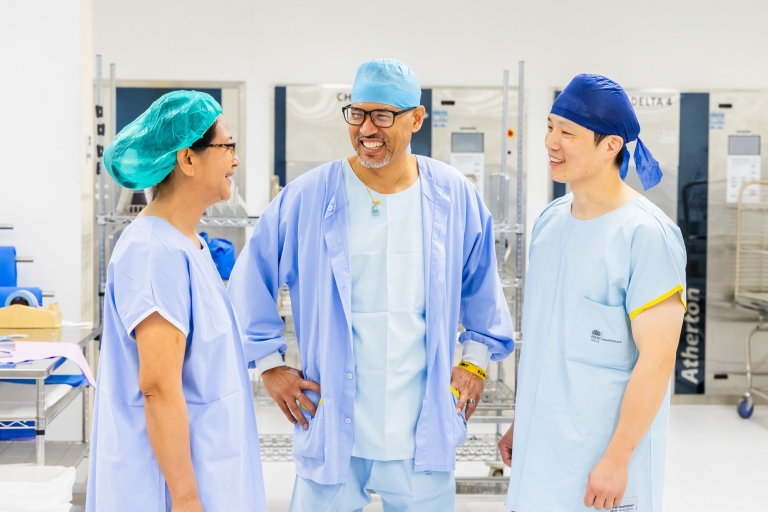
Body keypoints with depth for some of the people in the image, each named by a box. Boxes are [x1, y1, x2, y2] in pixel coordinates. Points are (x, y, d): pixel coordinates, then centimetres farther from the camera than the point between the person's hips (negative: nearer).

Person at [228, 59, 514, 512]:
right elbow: (252, 280, 4)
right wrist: (270, 364, 3)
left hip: (424, 435, 2)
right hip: (332, 429, -1)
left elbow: (483, 287, 14)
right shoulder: (309, 197, -6)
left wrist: (477, 361, 12)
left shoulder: (455, 196, 0)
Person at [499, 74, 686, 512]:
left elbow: (657, 359, -17)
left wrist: (617, 459, -18)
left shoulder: (646, 236, -16)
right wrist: (521, 422, 15)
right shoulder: (550, 220, 6)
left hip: (603, 461, -6)